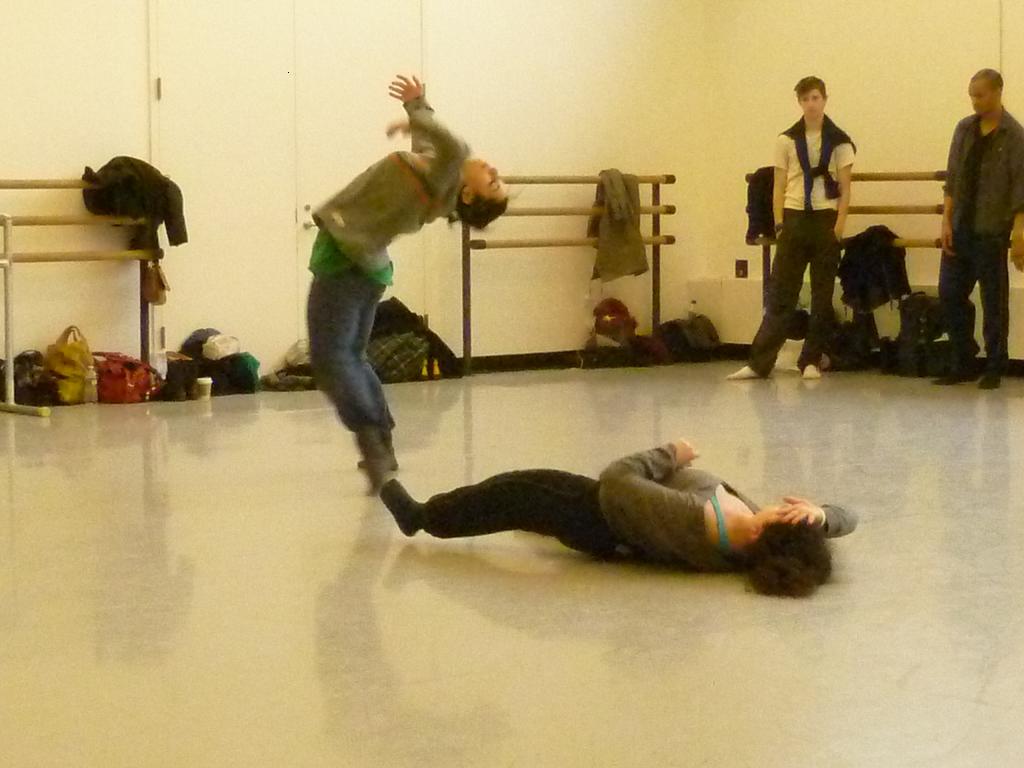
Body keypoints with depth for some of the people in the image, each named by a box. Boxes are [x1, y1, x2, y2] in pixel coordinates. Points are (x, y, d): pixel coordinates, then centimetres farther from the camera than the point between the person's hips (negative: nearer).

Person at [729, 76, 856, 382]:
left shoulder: (839, 141, 3)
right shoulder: (787, 140, 7)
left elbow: (845, 188, 2)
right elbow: (779, 186, 8)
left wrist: (839, 224, -8)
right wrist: (779, 223, -2)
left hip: (826, 219, -1)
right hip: (794, 219, 1)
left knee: (822, 294, 3)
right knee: (780, 292, -2)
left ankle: (811, 361, 10)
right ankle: (759, 362, -4)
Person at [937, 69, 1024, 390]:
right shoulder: (964, 129, 7)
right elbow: (952, 178, 9)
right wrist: (946, 221, 2)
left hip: (991, 232, -5)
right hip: (960, 230, 5)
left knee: (994, 303, 3)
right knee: (950, 294, 6)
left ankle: (995, 369, 12)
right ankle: (962, 364, 17)